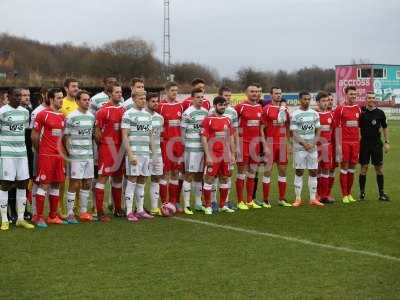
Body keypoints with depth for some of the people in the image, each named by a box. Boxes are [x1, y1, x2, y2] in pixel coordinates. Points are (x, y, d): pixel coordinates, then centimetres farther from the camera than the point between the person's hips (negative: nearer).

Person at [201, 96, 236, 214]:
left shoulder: (227, 120, 11)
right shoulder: (208, 120, -7)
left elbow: (231, 138, 15)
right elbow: (204, 138, -9)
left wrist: (233, 154, 10)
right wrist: (208, 156, -14)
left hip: (225, 155, 6)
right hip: (213, 155, -6)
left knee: (224, 179, 10)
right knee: (209, 179, -2)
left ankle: (223, 205, 20)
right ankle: (207, 207, 5)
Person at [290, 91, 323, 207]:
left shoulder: (314, 114, 8)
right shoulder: (295, 114, -5)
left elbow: (318, 131, 10)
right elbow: (294, 133, -8)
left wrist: (313, 143, -5)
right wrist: (304, 144, -15)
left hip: (312, 147, 4)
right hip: (299, 147, -4)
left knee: (313, 172, 4)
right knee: (299, 172, -1)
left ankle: (313, 198, 9)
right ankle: (298, 199, 4)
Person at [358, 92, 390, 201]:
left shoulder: (380, 113, 4)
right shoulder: (361, 111, 0)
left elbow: (385, 128, 10)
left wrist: (386, 142, 5)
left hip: (377, 144, 1)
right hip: (364, 143, -1)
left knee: (379, 168, 3)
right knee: (364, 168, 1)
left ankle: (381, 193, 9)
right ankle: (362, 192, 8)